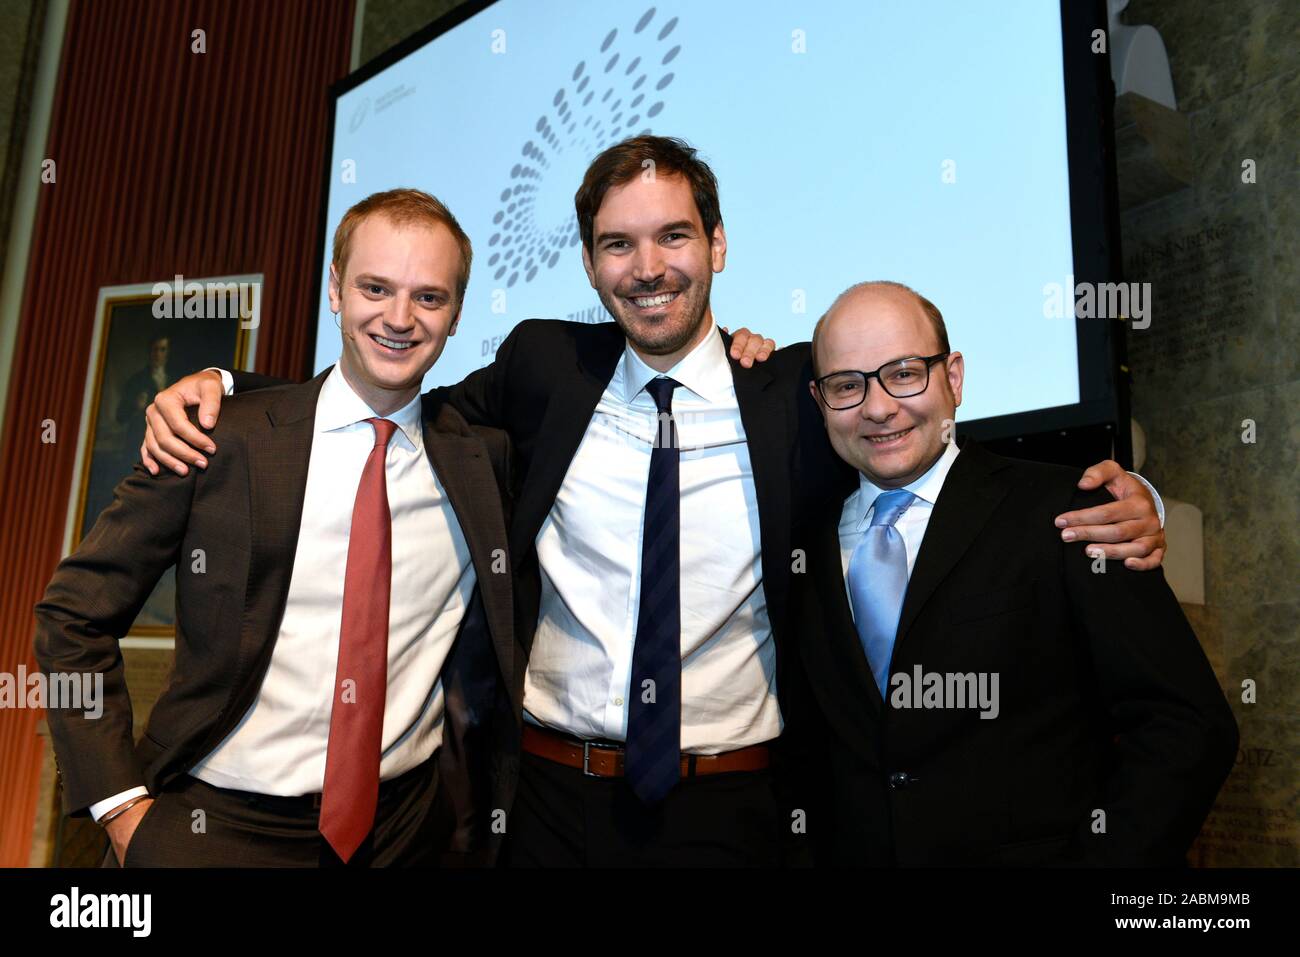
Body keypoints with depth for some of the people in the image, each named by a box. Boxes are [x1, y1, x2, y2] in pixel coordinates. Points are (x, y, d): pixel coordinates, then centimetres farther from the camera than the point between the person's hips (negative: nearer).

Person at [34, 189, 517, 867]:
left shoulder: (483, 460, -4)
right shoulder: (222, 437, -9)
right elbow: (74, 615, -2)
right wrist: (119, 805, -6)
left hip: (410, 828, 2)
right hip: (216, 829, -1)